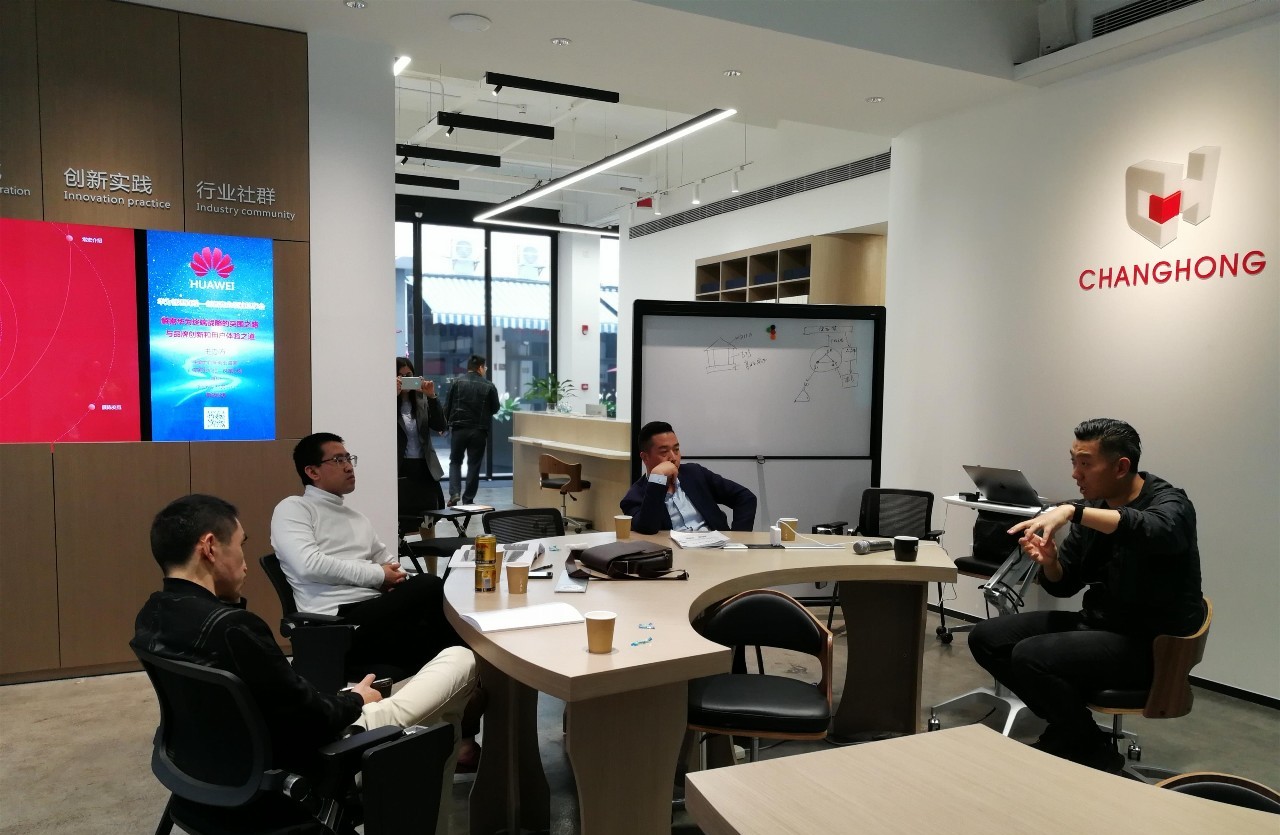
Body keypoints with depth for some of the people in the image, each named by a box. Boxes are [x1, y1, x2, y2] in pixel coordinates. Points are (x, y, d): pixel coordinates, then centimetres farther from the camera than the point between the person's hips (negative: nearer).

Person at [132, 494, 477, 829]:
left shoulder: (151, 616, -4)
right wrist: (355, 700, -4)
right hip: (306, 757, -8)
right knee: (461, 660, 3)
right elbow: (314, 721, -23)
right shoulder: (232, 627, -33)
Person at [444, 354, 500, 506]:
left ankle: (454, 493, -1)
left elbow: (447, 406, 0)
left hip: (458, 428, 1)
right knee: (474, 465, 8)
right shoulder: (489, 386, -3)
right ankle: (468, 499, 9)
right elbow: (495, 409, 5)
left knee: (455, 461, 15)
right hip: (479, 431, -1)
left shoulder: (456, 382, -1)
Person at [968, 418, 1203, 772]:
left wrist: (1072, 512, -48)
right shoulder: (1094, 508, 6)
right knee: (986, 638, -2)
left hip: (1150, 643, -8)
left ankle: (1095, 753, -2)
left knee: (1030, 657, -27)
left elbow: (1157, 530, -42)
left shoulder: (1170, 505, -13)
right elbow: (1062, 585, 10)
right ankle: (1067, 728, 8)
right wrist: (1049, 562, -13)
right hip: (1095, 623, 8)